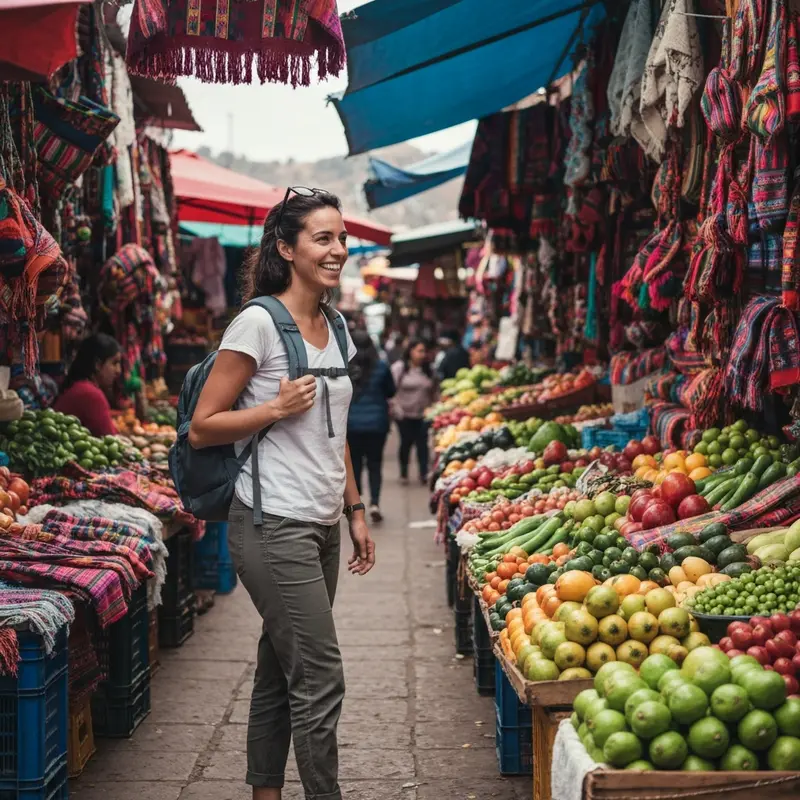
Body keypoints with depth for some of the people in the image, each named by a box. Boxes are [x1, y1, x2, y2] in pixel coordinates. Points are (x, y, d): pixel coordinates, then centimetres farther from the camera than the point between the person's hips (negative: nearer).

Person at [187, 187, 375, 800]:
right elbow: (202, 428, -10)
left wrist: (355, 509, 18)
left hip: (322, 527, 8)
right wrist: (277, 409, -20)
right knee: (321, 681, -9)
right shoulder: (259, 323, -11)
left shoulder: (335, 329, 13)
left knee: (280, 674, 13)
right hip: (274, 526, -8)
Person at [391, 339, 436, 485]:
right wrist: (396, 408, -12)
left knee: (422, 443, -5)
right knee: (406, 443, 5)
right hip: (404, 414, -2)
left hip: (423, 414, 2)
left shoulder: (428, 370, 7)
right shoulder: (399, 368, -5)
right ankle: (403, 473, 20)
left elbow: (433, 391, 14)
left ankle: (424, 473, -2)